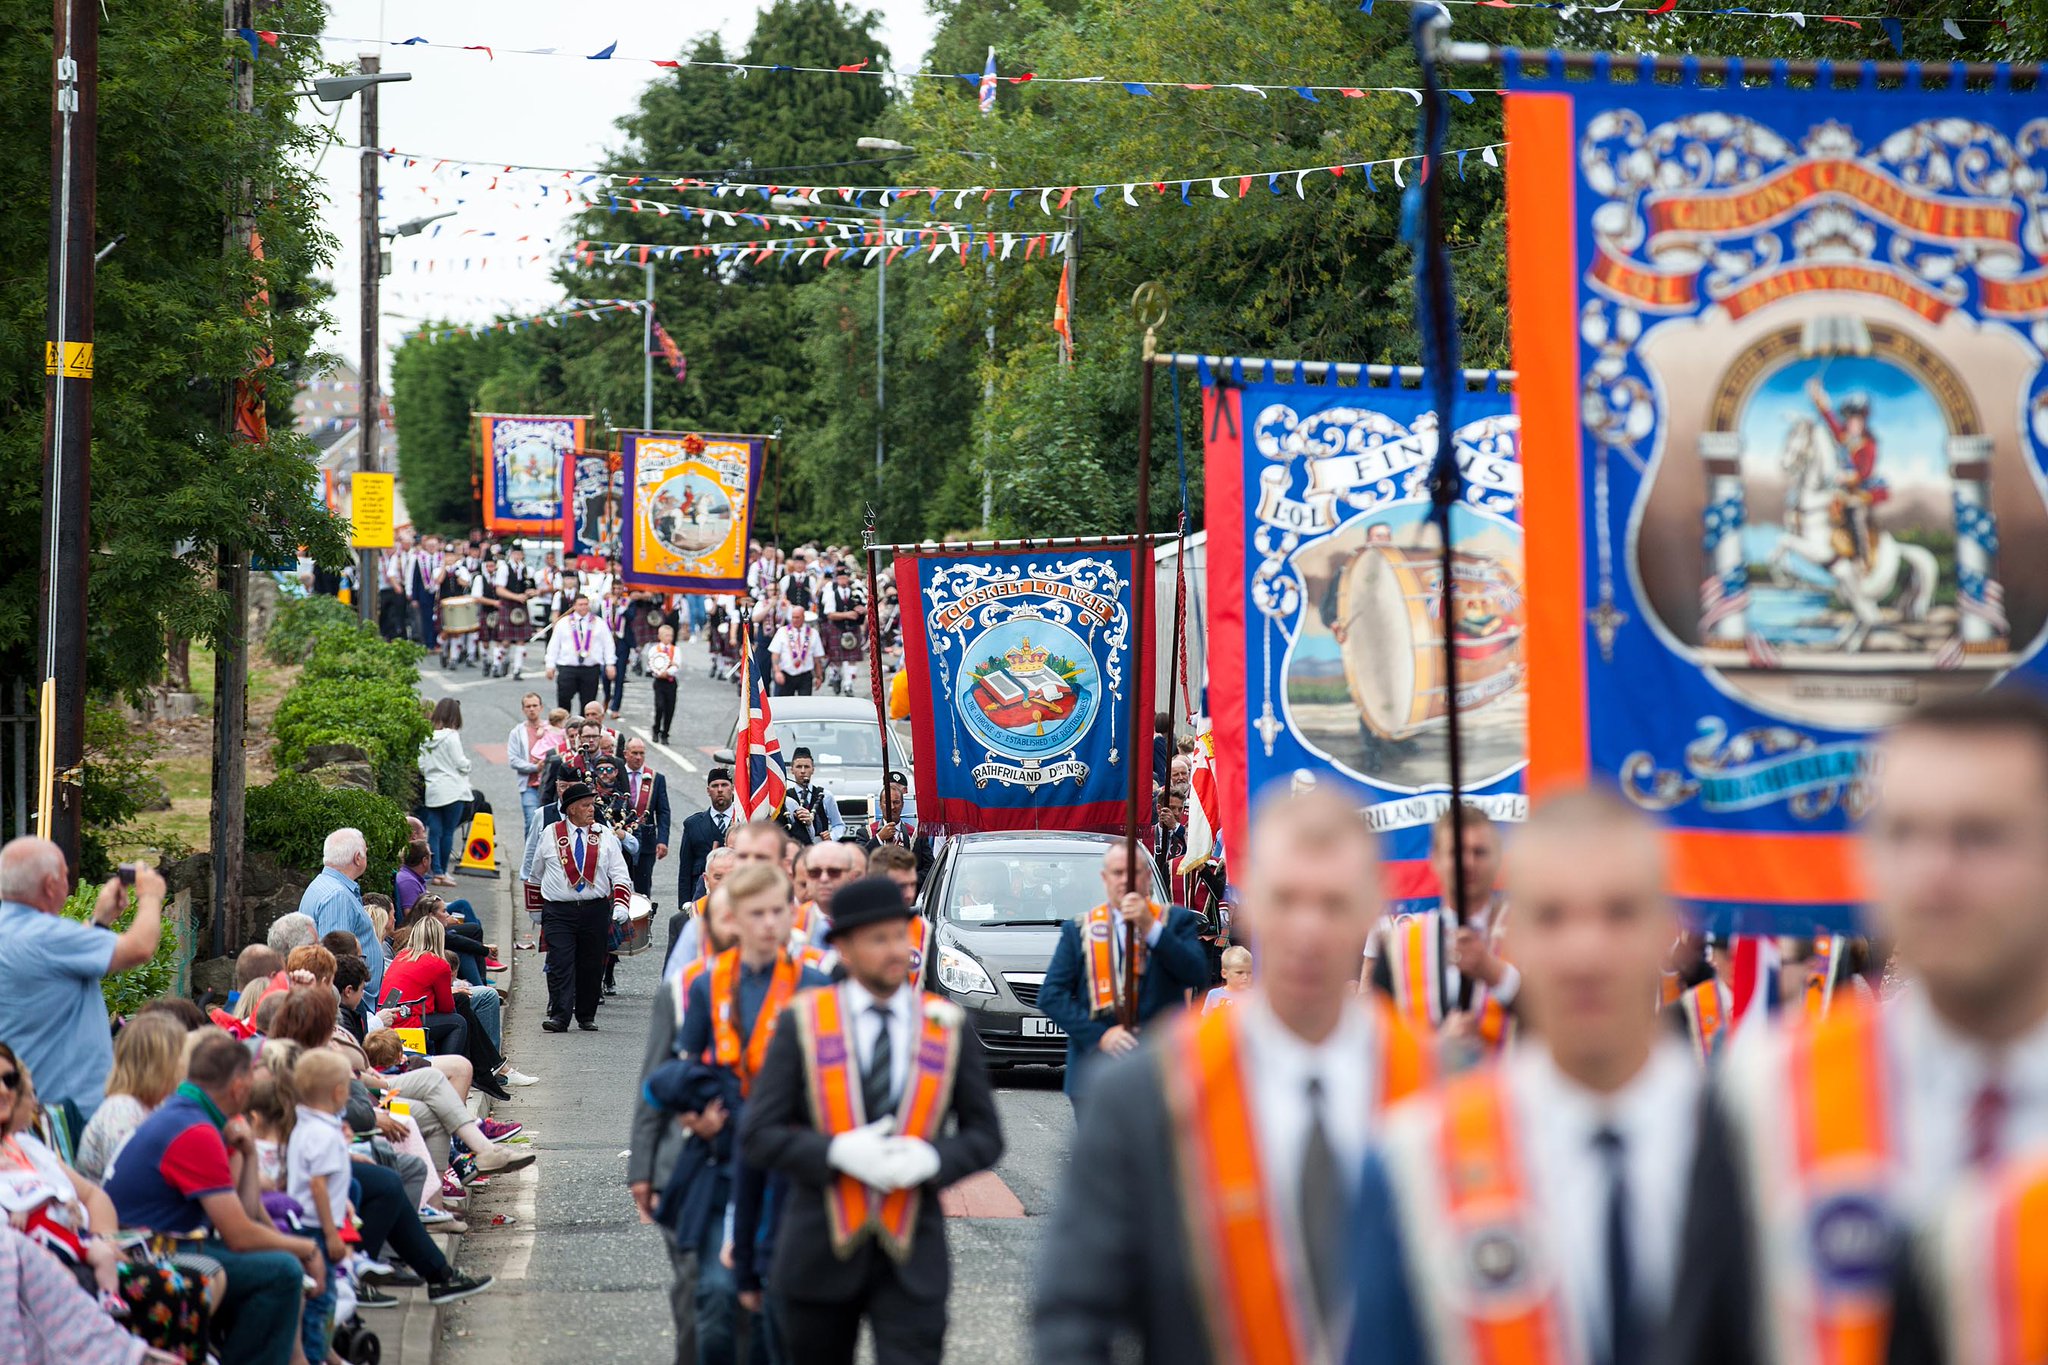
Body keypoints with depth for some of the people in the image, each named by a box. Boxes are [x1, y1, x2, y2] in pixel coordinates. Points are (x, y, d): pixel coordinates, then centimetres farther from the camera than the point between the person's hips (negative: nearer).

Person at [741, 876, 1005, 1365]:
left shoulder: (948, 1026, 4)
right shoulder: (802, 1023, 0)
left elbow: (985, 1136, 7)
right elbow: (757, 1134, -3)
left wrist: (932, 1159, -14)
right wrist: (837, 1153, -19)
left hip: (912, 1263, 0)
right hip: (820, 1255, 0)